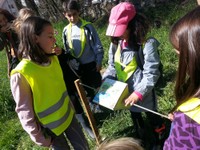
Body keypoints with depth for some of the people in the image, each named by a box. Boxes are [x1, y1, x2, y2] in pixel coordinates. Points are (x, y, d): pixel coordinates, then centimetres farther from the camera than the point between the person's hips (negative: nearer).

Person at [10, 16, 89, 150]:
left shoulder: (53, 59, -6)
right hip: (49, 127, -6)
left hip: (68, 115, 6)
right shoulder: (21, 74, -26)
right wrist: (40, 137, -11)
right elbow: (24, 110, -18)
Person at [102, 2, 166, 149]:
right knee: (135, 117, 28)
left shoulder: (147, 45, -25)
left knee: (153, 117, 19)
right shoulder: (116, 44, -5)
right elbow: (112, 67, 4)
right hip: (126, 92, 6)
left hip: (143, 94, -6)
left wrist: (138, 93, -31)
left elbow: (151, 74, -25)